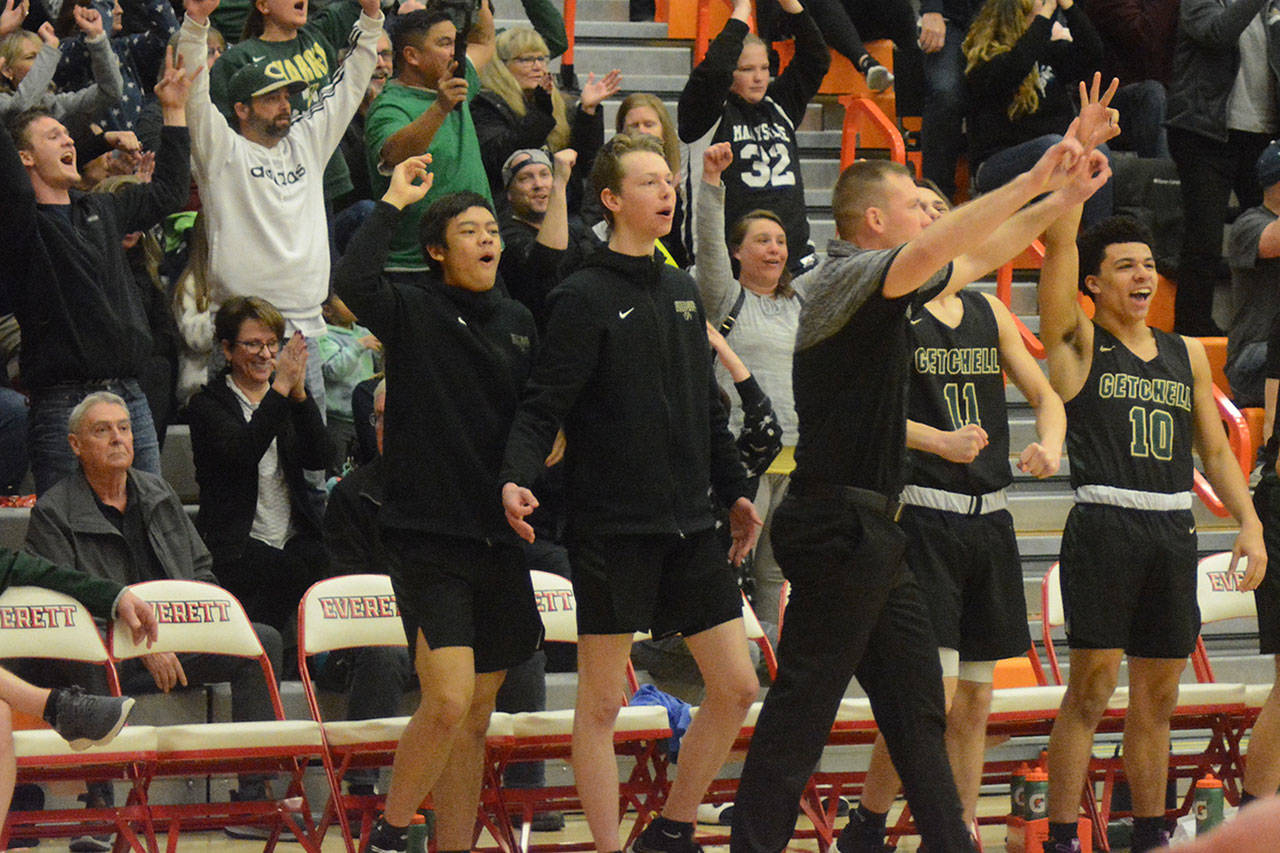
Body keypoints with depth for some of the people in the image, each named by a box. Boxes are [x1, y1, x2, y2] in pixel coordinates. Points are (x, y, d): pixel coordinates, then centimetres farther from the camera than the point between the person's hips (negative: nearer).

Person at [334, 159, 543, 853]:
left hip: (499, 542, 6)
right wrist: (392, 203, -15)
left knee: (476, 715, 8)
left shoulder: (519, 322, 13)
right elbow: (351, 282, -24)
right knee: (447, 700, -17)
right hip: (427, 537, -6)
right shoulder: (413, 310, -4)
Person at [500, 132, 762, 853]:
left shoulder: (682, 291, 14)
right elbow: (544, 406, -12)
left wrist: (734, 491, 24)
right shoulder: (587, 297, -6)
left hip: (690, 525, 7)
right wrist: (518, 477, -28)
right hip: (614, 529, -6)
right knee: (602, 701, -1)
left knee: (737, 687, 4)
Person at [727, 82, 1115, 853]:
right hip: (840, 523, -10)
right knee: (803, 705, -9)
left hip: (870, 530, 10)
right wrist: (1032, 182, -28)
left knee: (918, 702, 12)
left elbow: (976, 257, 28)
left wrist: (1063, 196, 20)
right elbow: (937, 253, -29)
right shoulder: (847, 277, -11)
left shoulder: (880, 290, 17)